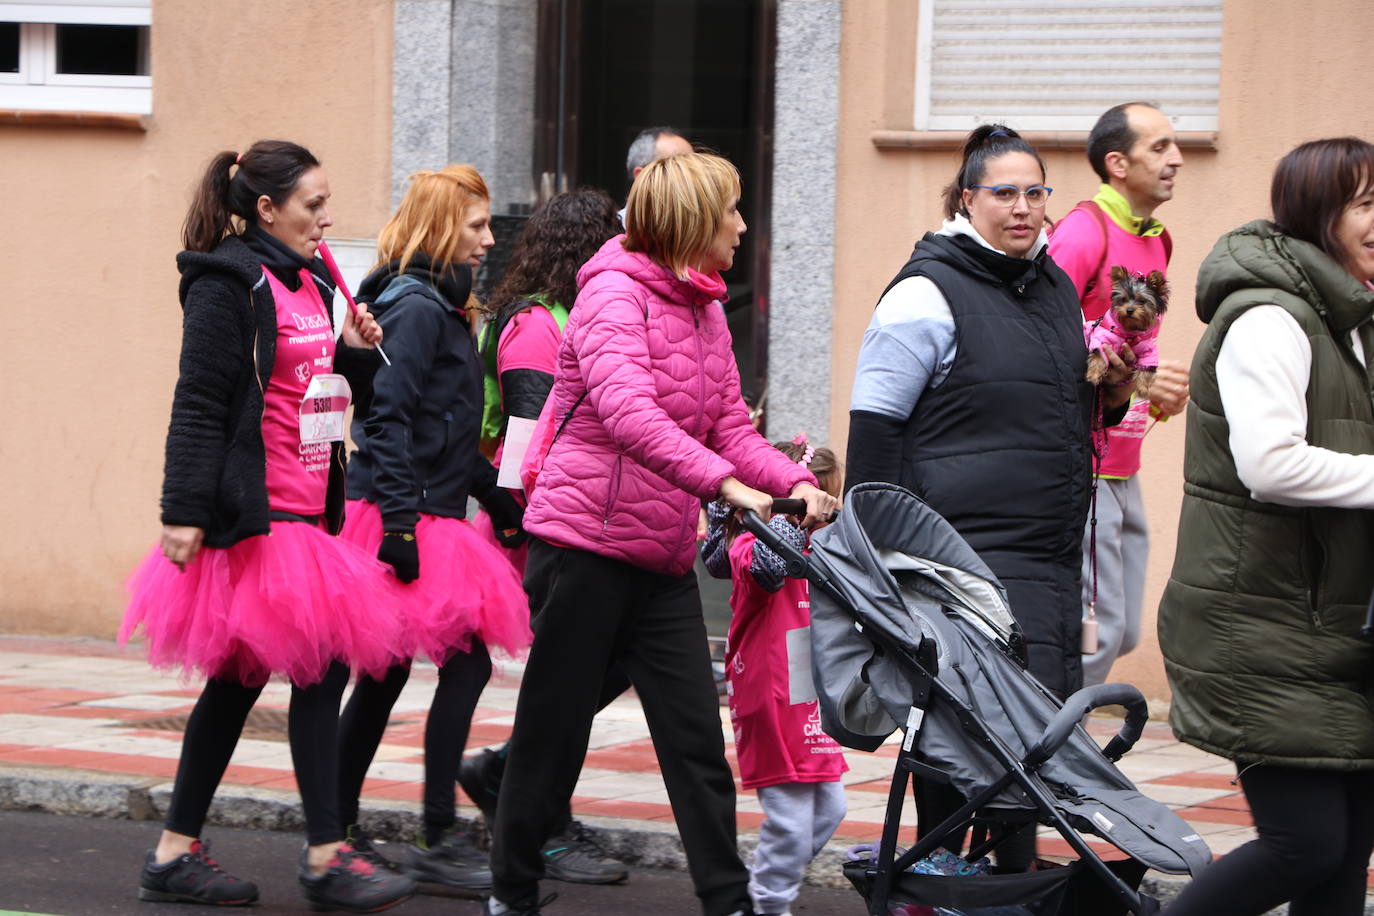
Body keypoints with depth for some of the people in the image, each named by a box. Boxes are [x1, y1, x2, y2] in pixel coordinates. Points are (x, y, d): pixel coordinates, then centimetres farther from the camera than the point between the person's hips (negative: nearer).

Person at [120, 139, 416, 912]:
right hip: (254, 519, -9)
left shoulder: (310, 284, 17)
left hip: (305, 514, 10)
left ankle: (176, 853, 18)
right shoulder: (228, 284, -11)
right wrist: (185, 513, -19)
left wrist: (355, 351, 7)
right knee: (321, 666, -10)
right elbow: (199, 406, -15)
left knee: (241, 676, 12)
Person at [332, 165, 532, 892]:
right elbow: (388, 419, -20)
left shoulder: (437, 308, 19)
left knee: (387, 671, 13)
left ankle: (338, 827, 19)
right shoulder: (416, 309, -12)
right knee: (466, 661, -10)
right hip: (407, 516, -10)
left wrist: (497, 498, 27)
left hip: (422, 517, 10)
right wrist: (401, 523, -25)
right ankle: (438, 839, -9)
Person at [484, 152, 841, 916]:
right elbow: (628, 412, -28)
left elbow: (730, 425, 12)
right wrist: (722, 482, -38)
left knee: (697, 736, 3)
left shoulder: (704, 309, 14)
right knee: (554, 730, 3)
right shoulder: (614, 295, -13)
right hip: (585, 543, -7)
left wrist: (795, 482, -6)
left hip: (664, 558, 8)